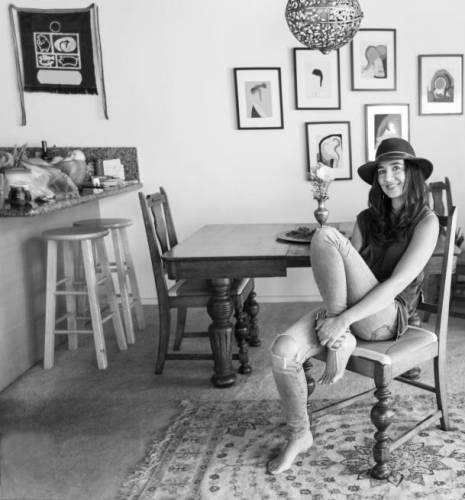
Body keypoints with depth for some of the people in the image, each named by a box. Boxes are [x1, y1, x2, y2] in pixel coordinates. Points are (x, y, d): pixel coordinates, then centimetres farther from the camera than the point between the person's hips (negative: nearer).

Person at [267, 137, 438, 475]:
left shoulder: (426, 222, -4)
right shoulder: (367, 219, 13)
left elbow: (398, 283, -15)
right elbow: (347, 272, 4)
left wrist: (343, 320, -23)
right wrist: (337, 323, -16)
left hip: (388, 318, -5)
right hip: (350, 312, 5)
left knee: (327, 236, -24)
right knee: (283, 350, -23)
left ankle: (339, 341, -16)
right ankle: (300, 435, 0)